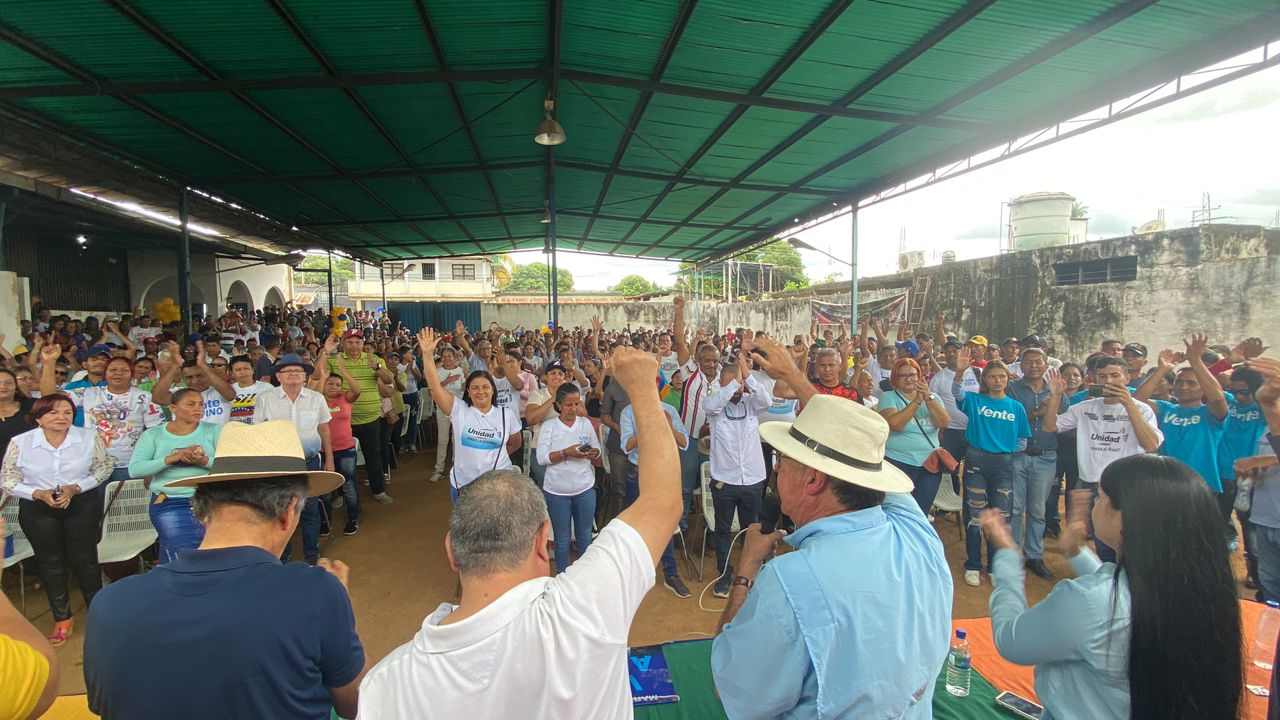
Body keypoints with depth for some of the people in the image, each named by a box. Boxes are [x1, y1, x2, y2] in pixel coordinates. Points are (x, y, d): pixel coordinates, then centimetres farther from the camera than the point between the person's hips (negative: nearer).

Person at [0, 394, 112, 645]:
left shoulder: (89, 438, -9)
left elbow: (104, 467, -2)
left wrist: (76, 487, -16)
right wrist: (38, 494, -17)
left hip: (82, 505, -1)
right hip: (37, 509, 1)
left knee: (84, 558, 7)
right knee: (50, 562, 12)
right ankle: (62, 620, 27)